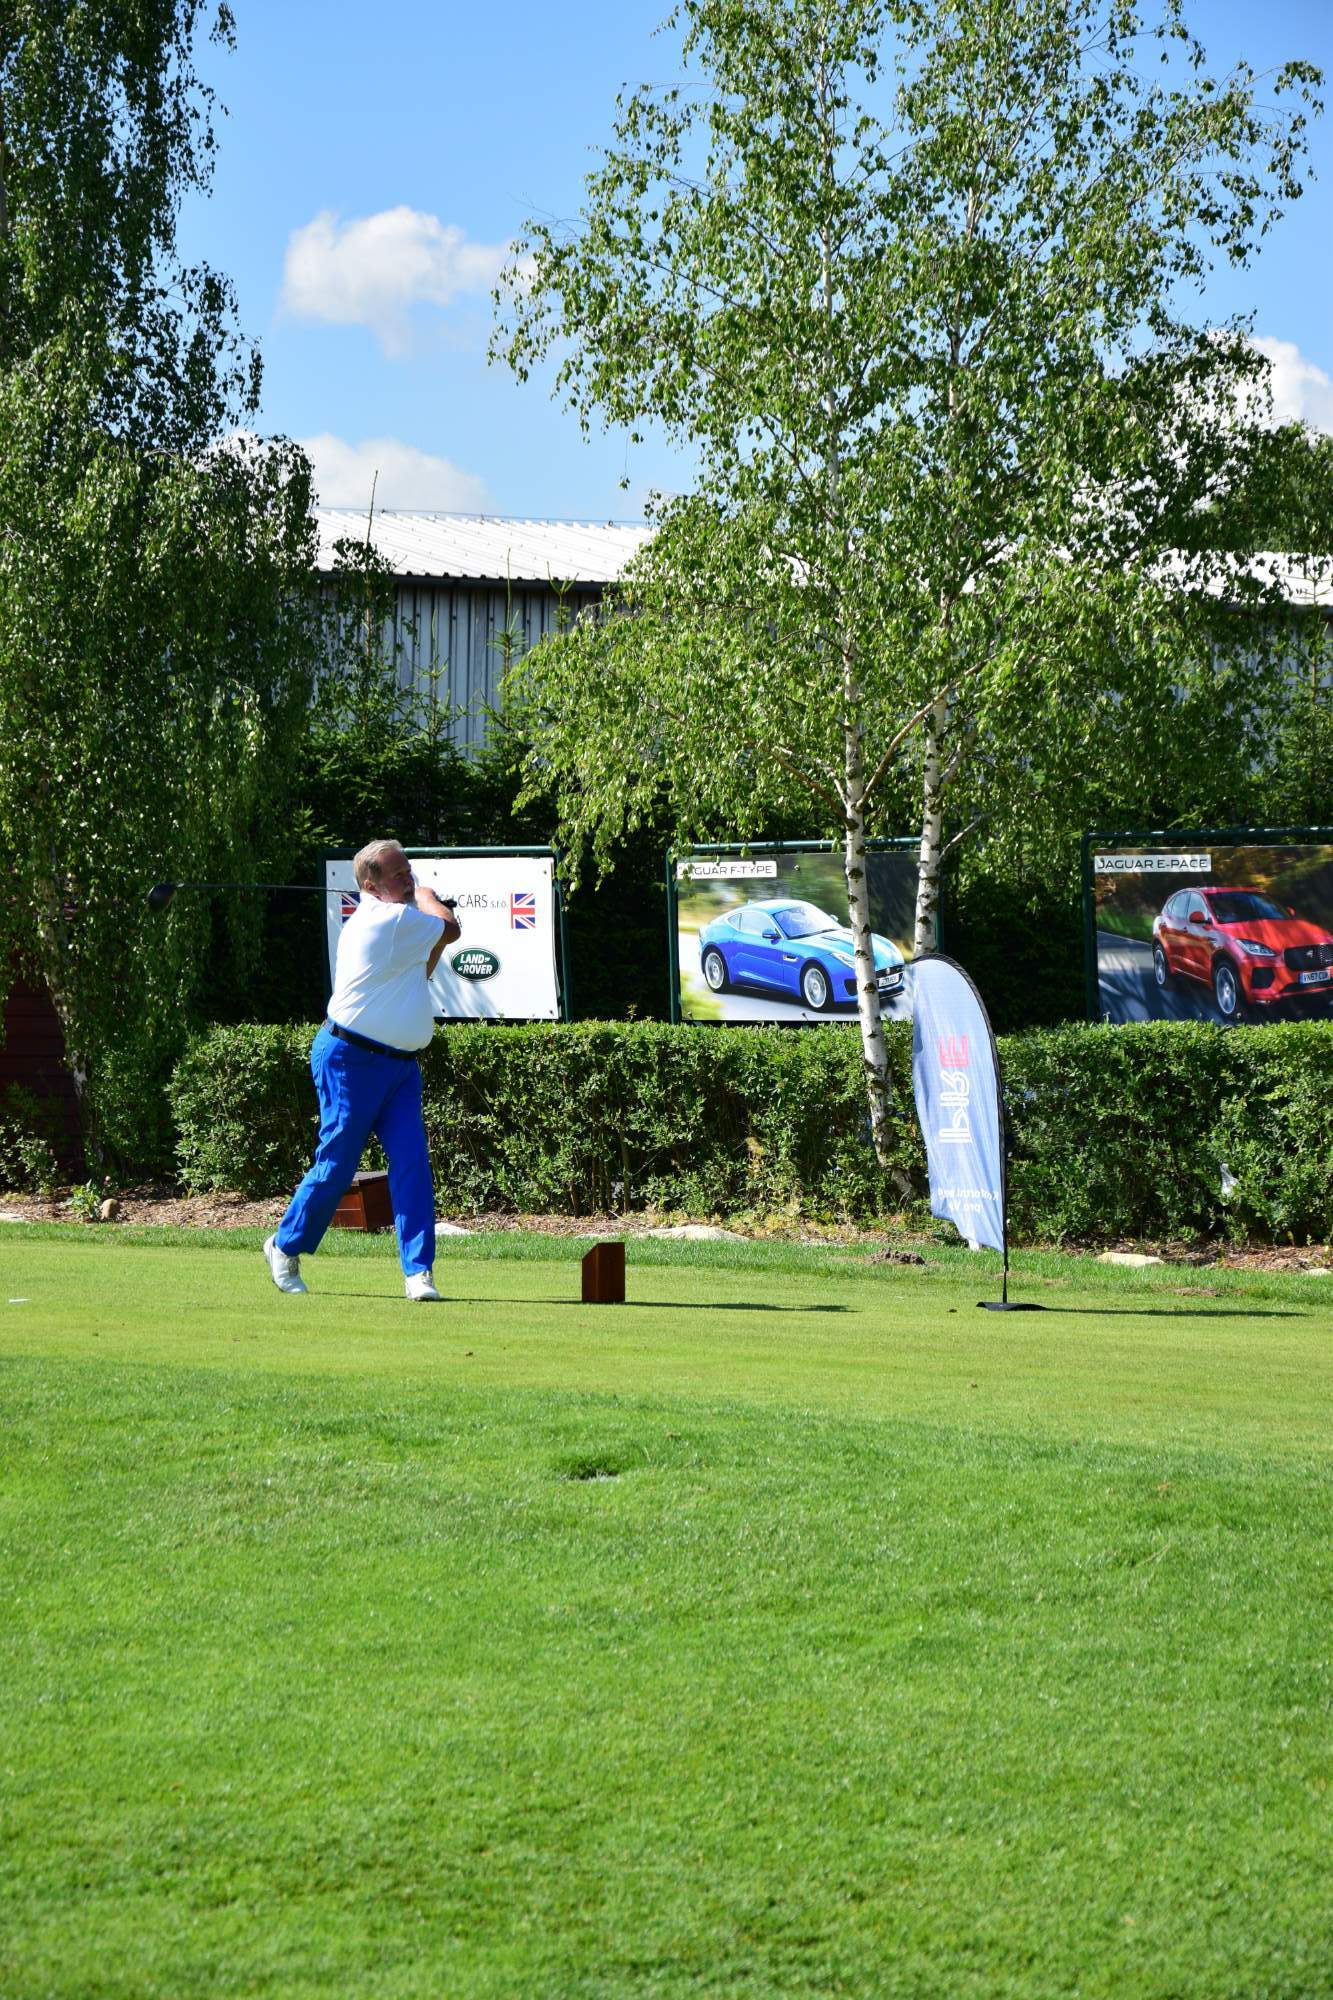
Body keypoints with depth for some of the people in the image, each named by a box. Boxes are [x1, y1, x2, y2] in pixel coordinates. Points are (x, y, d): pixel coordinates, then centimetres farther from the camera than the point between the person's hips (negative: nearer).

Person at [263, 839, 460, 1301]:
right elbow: (450, 927, -2)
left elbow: (415, 976, 22)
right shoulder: (393, 920, -16)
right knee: (337, 1164, 1)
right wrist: (425, 897, 17)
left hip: (399, 1064, 9)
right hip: (353, 1059, -9)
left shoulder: (383, 920, 14)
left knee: (412, 1160, -5)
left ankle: (418, 1271, -9)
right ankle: (285, 1247, 22)